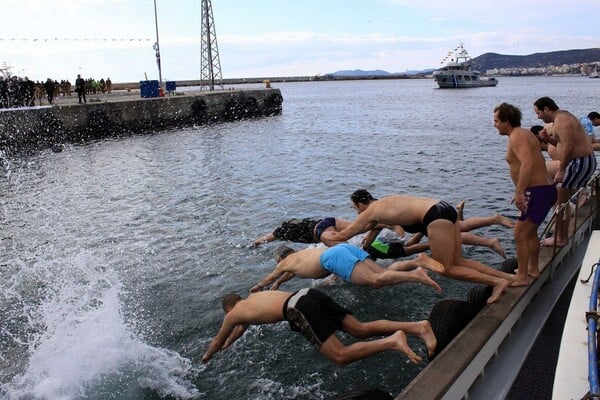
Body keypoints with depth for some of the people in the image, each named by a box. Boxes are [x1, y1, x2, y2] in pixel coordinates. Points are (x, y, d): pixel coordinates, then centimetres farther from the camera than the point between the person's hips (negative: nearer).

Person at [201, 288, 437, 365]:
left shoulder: (233, 313, 20)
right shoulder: (253, 297, 38)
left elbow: (218, 340, 36)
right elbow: (242, 326, 58)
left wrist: (206, 358, 55)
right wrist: (229, 343, 71)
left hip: (299, 309, -8)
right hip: (310, 295, 8)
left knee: (342, 356, -12)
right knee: (362, 330, 2)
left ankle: (392, 342, -31)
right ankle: (419, 327, -13)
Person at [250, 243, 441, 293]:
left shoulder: (286, 262, 22)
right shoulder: (303, 252, 40)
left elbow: (269, 278, 40)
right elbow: (293, 272, 62)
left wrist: (257, 287, 58)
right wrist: (279, 282, 68)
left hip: (334, 257, -8)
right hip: (345, 247, 8)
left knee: (376, 280, -21)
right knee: (384, 273, 1)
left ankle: (416, 275, -38)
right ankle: (419, 261, -15)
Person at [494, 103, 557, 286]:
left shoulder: (517, 137, -15)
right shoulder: (523, 134, 17)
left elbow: (527, 164, -30)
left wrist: (519, 192, -29)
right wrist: (522, 191, 23)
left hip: (537, 192, -11)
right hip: (545, 189, 11)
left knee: (520, 234, -5)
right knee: (530, 231, 22)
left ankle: (522, 277, 2)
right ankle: (533, 269, 35)